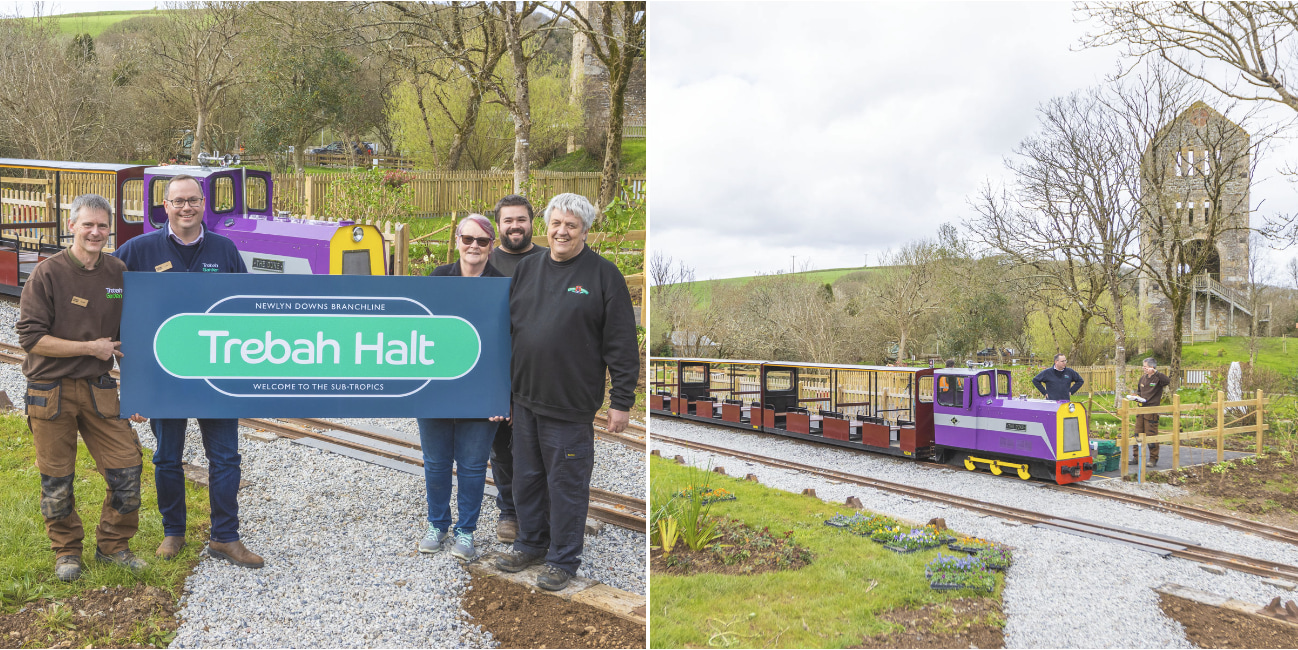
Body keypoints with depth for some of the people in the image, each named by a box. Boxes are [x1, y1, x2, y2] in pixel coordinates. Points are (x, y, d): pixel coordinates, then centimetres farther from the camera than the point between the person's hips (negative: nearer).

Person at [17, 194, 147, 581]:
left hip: (99, 389, 3)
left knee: (127, 466, -1)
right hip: (50, 391, -3)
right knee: (57, 479, 6)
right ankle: (66, 551, 26)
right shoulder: (48, 273, -8)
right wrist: (91, 347, -13)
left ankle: (113, 546, 18)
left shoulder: (119, 273, 4)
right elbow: (31, 338, -13)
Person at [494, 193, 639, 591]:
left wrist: (621, 401, -11)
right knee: (527, 477, 18)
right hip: (525, 398, 6)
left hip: (570, 406, -5)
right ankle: (531, 544, 36)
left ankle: (564, 559, 20)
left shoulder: (603, 275, -7)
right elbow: (506, 324, 17)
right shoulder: (527, 268, 10)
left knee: (566, 483, 5)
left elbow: (621, 344, -9)